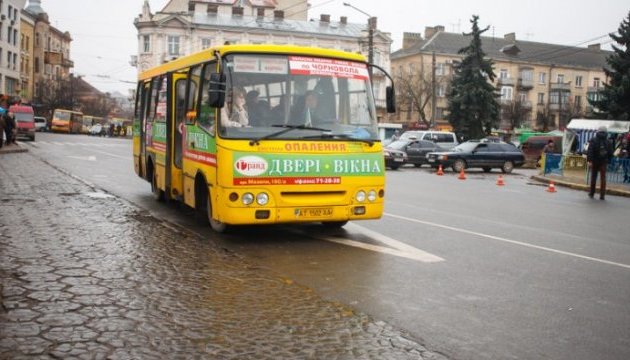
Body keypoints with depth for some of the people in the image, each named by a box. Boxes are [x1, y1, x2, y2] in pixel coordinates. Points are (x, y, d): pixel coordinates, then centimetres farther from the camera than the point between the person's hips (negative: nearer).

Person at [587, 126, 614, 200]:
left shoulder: (593, 140, -5)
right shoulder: (608, 142, 5)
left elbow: (590, 151, -14)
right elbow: (610, 153, 8)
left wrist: (589, 160, -17)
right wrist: (607, 161, 17)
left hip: (595, 161, -1)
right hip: (604, 162, 1)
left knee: (593, 177, 9)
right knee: (603, 178, 3)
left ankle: (591, 193, 15)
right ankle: (602, 195, -1)